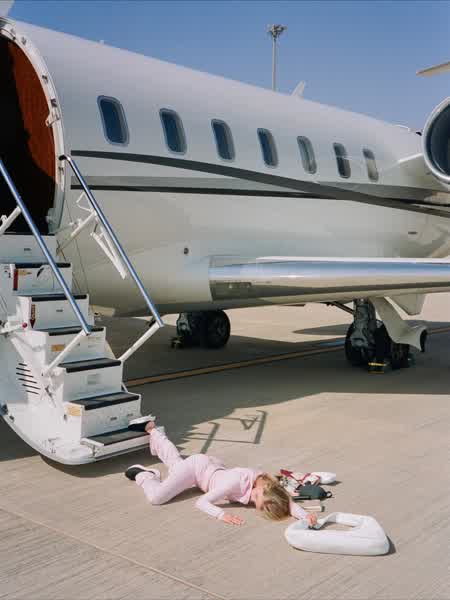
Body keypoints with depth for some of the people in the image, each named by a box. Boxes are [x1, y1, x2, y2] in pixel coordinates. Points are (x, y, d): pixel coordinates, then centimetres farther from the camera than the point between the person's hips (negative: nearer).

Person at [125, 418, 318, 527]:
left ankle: (152, 428, 57)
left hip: (211, 465, 6)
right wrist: (222, 515, -55)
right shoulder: (238, 481, -44)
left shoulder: (265, 481, -30)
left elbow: (287, 502, -30)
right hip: (197, 466, -6)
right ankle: (143, 475, 12)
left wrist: (306, 515, -49)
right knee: (156, 497, -20)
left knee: (175, 462, 35)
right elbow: (201, 502, -40)